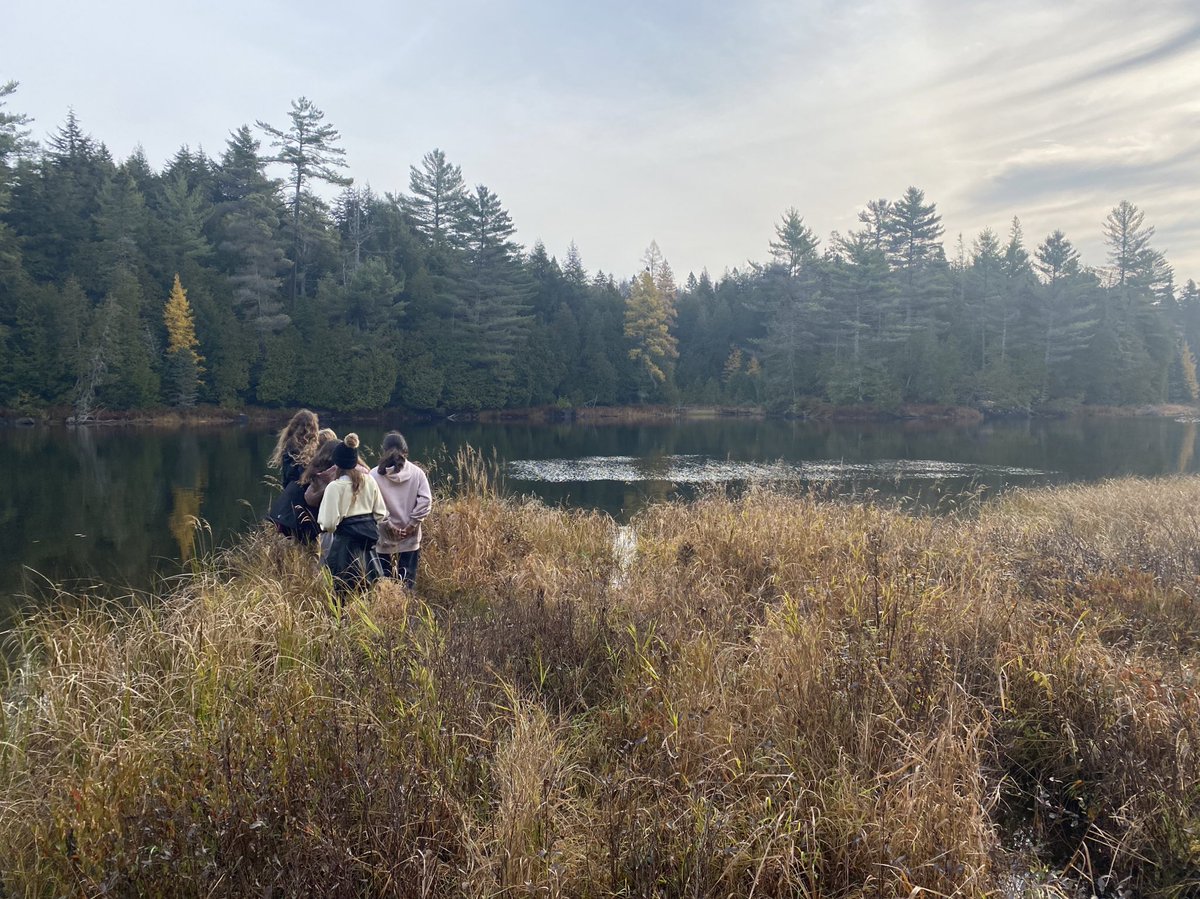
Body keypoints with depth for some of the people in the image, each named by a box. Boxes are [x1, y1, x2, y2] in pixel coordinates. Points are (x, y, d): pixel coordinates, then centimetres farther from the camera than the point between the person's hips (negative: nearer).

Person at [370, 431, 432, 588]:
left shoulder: (375, 474, -7)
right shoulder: (416, 472, -3)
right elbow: (426, 500, -8)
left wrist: (388, 525, -7)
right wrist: (411, 524, -5)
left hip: (384, 538, -1)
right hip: (410, 537, 1)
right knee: (408, 579, 8)